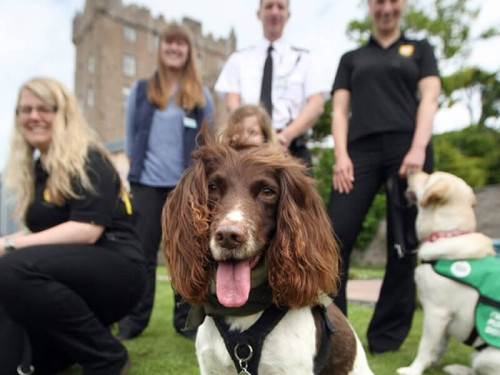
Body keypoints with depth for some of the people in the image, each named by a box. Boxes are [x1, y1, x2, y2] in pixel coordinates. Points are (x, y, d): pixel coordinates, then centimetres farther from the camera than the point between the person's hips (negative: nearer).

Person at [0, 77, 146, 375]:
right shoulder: (36, 168, 15)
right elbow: (42, 230, 17)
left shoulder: (88, 161, -10)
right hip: (69, 274, 8)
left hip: (115, 269, -7)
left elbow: (87, 230, -22)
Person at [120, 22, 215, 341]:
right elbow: (130, 133, 12)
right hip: (147, 183, 1)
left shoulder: (201, 94, 6)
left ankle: (186, 318, 16)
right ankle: (134, 319, 14)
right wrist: (138, 164, 6)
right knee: (143, 252, 4)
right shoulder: (141, 90, 8)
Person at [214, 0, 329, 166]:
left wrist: (287, 135, -16)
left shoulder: (303, 59, 14)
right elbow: (232, 104, 3)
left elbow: (316, 105, 2)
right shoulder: (238, 59, 16)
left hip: (292, 147, 0)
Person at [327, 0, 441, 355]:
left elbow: (429, 99, 5)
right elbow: (340, 110, 12)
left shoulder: (420, 49, 20)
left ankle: (387, 335, 8)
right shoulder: (352, 58, 23)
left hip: (407, 147, -1)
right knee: (335, 237, -11)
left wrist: (418, 148, -12)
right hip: (361, 149, 1)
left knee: (403, 244, -2)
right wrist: (341, 155, -5)